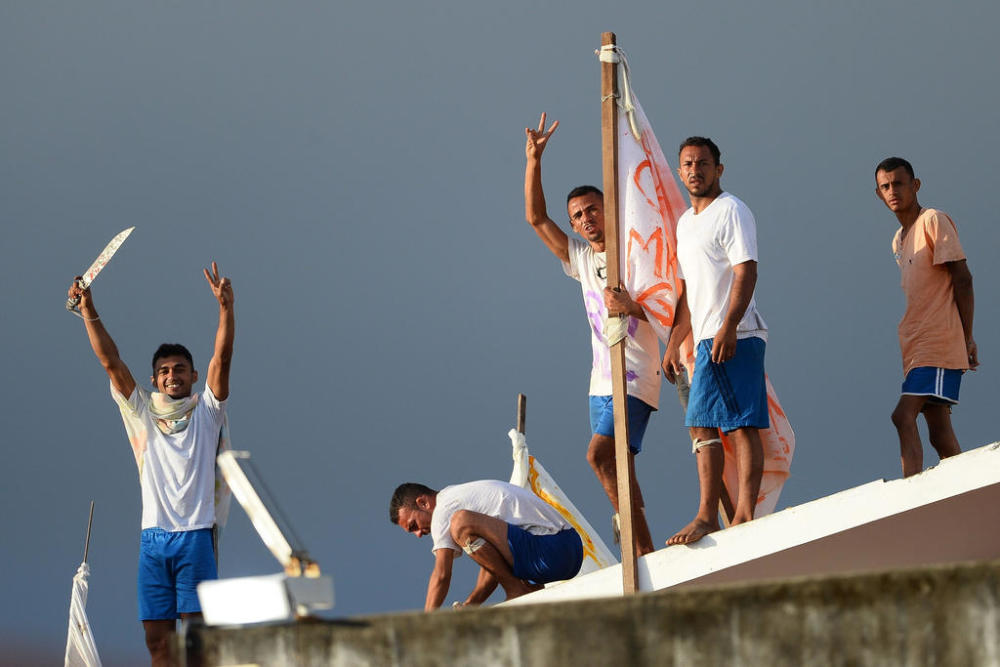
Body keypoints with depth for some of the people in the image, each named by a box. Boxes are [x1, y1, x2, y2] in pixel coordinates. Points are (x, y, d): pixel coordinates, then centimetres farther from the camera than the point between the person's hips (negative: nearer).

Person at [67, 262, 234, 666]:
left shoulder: (205, 412, 9)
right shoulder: (142, 413, 15)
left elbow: (221, 360, -4)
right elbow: (110, 361, 8)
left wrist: (225, 309, -17)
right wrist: (89, 312, -1)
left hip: (194, 535, -3)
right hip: (153, 537, 3)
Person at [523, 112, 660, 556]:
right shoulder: (581, 259, 15)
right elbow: (536, 217, 13)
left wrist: (632, 307, -28)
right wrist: (534, 162, 4)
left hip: (635, 376, -7)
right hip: (602, 379, 7)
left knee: (599, 454, -22)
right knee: (616, 467, 4)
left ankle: (641, 546, -21)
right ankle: (644, 552, 6)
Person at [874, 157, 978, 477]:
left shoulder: (934, 221, -4)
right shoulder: (898, 239, 21)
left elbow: (962, 279, -9)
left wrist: (967, 337, -12)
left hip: (935, 344, -8)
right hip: (913, 348, 8)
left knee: (903, 416, -21)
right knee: (940, 433, 4)